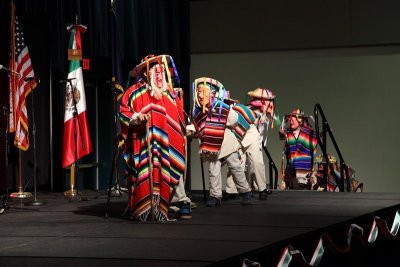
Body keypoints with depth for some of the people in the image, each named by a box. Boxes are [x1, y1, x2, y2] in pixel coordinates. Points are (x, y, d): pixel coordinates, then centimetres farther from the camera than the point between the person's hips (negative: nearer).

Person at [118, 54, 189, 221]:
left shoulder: (170, 93, 13)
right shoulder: (135, 92, 1)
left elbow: (179, 118, 19)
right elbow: (123, 111, 2)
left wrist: (186, 129, 14)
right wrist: (136, 117, -12)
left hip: (165, 145, 4)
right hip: (143, 144, -3)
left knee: (163, 176, -1)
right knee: (144, 176, -9)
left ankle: (160, 209, 4)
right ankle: (143, 211, -5)